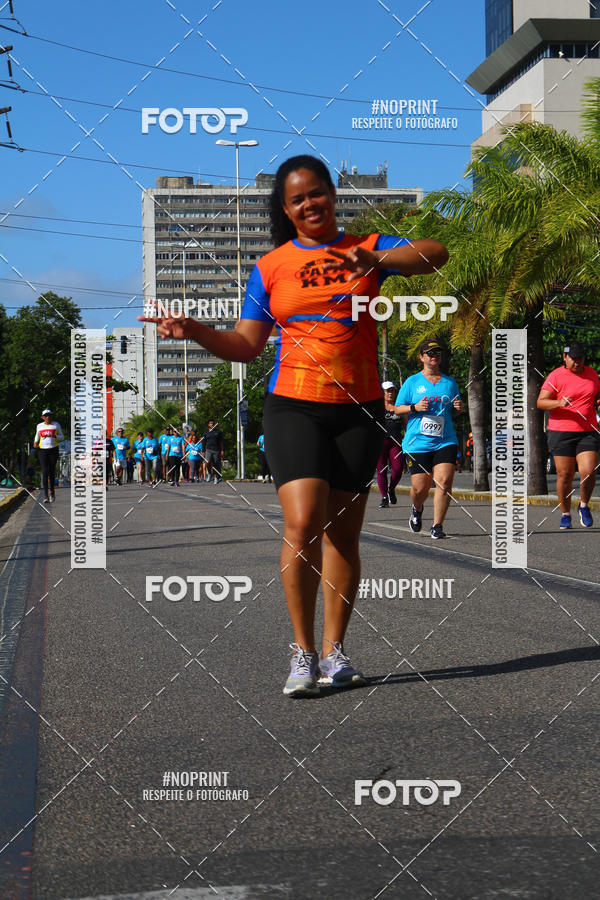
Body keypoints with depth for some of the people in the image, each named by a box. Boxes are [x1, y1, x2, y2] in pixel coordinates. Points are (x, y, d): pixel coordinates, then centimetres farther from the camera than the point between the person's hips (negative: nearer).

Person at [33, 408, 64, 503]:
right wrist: (35, 443, 4)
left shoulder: (56, 425, 5)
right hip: (42, 450, 0)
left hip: (53, 450, 0)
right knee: (45, 472, -10)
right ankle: (46, 495, -13)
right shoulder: (39, 426, 9)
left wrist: (55, 436, -13)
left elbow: (62, 437, 8)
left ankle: (51, 491, 27)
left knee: (52, 472, 4)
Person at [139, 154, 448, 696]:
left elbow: (436, 255, -6)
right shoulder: (270, 267, 10)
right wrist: (192, 330, -7)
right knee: (302, 524, -16)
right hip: (294, 406, -1)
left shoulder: (368, 247, 9)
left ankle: (334, 650, 15)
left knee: (343, 532, 5)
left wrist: (378, 259, -23)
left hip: (359, 407, 1)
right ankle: (303, 652, -5)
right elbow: (246, 346, 10)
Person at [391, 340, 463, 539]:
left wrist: (459, 407, 0)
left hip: (445, 442, 1)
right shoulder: (412, 382, 6)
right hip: (417, 442, -1)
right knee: (420, 488, -1)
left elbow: (455, 410, 23)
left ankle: (437, 526, -7)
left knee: (444, 481, -17)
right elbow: (397, 408, 7)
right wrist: (414, 407, -11)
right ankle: (417, 509, 36)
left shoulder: (449, 382, 13)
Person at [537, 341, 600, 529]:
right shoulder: (556, 376, -3)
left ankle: (584, 506, 14)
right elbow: (540, 402, -8)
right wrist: (559, 403, -26)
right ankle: (565, 514, 17)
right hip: (561, 432, -3)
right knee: (564, 475, 1)